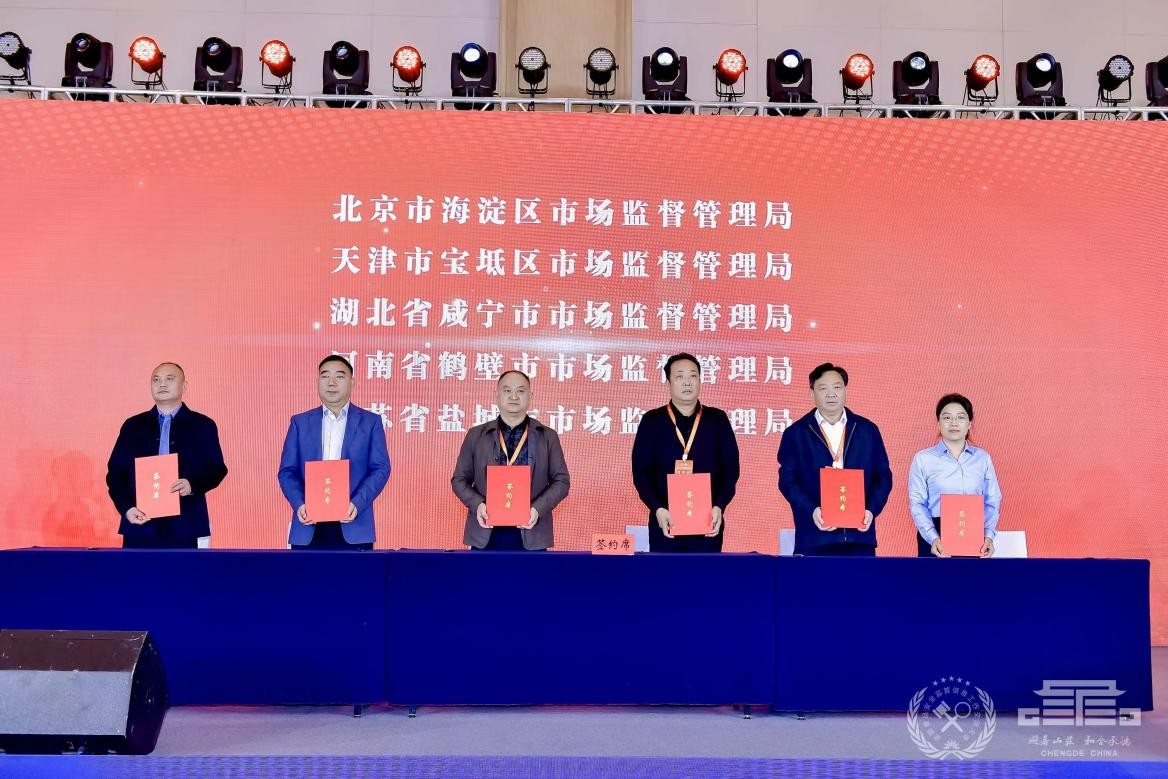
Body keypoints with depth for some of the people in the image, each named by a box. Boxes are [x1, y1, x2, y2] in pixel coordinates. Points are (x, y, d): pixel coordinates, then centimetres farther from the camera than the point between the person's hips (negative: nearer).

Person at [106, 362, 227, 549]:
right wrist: (126, 508, -5)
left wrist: (192, 485, -15)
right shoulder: (133, 426, 14)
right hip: (140, 526, 2)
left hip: (185, 528, -1)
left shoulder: (203, 426, 9)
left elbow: (217, 469, 5)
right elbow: (115, 472, 11)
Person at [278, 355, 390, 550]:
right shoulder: (300, 422, 13)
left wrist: (357, 504, -14)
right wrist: (299, 504, -10)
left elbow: (380, 468, 1)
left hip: (354, 528, -1)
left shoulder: (370, 422, 8)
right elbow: (287, 471, 8)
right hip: (309, 528, 1)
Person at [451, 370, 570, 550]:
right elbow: (459, 479, 10)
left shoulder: (548, 436, 7)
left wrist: (538, 509, -11)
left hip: (531, 535, 0)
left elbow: (561, 481, 6)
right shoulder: (476, 435, 8)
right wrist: (477, 505, -9)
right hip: (485, 534, 1)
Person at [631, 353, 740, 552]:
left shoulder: (717, 419, 7)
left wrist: (719, 507, -10)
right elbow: (641, 471, 0)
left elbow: (730, 468, 4)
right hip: (666, 522, -1)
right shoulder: (652, 420, 4)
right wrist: (657, 509, -15)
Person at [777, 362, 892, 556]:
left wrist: (871, 510, -5)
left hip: (860, 536, 2)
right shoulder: (796, 433, 7)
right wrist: (812, 511, -14)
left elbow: (883, 476, 11)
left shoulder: (868, 430, 13)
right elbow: (787, 480, 1)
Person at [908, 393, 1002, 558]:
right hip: (935, 539, -2)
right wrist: (933, 538, -15)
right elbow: (917, 504, -2)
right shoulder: (923, 459, 3)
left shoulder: (983, 458, 11)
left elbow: (992, 502, 8)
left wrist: (988, 536, -8)